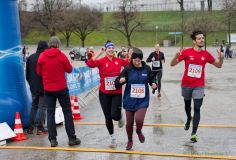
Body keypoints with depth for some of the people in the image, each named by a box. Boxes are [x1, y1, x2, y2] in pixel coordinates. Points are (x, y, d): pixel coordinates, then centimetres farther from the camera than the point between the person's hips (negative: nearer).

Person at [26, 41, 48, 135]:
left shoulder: (31, 57, 6)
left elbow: (27, 72, 12)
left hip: (33, 87, 6)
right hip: (43, 86, -6)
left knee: (34, 106, 15)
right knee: (42, 107, -1)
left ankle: (31, 127, 13)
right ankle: (40, 128, -2)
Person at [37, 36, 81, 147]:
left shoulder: (42, 56, -2)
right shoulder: (61, 55, -8)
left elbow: (39, 72, 6)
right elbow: (69, 69, -1)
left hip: (48, 89, 2)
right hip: (61, 88, -2)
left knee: (50, 113, 8)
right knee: (67, 112, 7)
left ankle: (52, 139, 5)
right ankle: (72, 138, 8)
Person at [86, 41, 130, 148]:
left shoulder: (119, 61, -2)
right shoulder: (101, 61, -9)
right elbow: (90, 64, -26)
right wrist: (99, 53, -24)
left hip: (117, 93, 0)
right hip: (104, 94, 0)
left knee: (115, 115, -14)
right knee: (108, 118, 9)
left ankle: (120, 117, 26)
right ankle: (112, 138, 31)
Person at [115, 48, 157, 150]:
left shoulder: (147, 68, -4)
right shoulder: (127, 69, -8)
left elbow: (152, 78, 11)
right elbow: (117, 83, -9)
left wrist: (153, 84, -10)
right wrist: (120, 81, -31)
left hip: (142, 100, 0)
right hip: (130, 100, 0)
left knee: (139, 119, -20)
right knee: (129, 123, 9)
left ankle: (139, 131, 17)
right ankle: (130, 141, 35)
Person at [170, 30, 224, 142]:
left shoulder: (206, 54, -3)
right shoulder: (187, 52, -9)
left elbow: (218, 65, 8)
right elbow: (172, 64, -7)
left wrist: (221, 58, -14)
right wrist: (176, 56, -28)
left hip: (199, 86, 0)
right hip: (186, 85, 0)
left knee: (197, 109, -9)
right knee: (187, 105, 21)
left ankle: (194, 133, -7)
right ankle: (189, 119, 52)